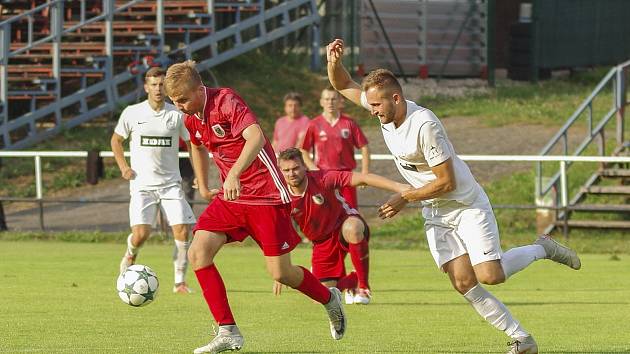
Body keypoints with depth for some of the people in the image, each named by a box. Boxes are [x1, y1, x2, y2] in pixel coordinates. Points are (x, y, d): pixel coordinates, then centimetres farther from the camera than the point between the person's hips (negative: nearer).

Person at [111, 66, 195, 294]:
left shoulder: (177, 115, 0)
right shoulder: (132, 113, -1)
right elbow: (116, 140, 14)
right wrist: (123, 166, 1)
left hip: (171, 184, 1)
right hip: (142, 184, -1)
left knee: (182, 231, -12)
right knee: (141, 233, -16)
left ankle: (180, 281, 1)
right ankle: (130, 257, 20)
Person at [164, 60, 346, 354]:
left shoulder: (226, 101, -20)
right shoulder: (191, 118, 4)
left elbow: (256, 137, -37)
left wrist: (234, 175, -49)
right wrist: (203, 188, 28)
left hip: (266, 194, -7)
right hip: (230, 196, 7)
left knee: (280, 273, -3)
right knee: (198, 253, -12)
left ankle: (329, 299, 29)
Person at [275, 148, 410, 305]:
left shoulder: (322, 179, -24)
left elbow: (362, 178, -29)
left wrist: (398, 187, -39)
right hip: (322, 243, 4)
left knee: (352, 228, -42)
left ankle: (363, 286, -25)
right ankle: (352, 281, 34)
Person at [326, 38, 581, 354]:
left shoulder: (424, 125, -28)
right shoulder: (382, 105, -5)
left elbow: (446, 181, -23)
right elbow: (343, 85, 9)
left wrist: (404, 199, -16)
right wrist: (334, 61, -12)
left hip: (466, 205, -7)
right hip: (435, 215, 7)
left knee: (489, 275, -16)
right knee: (464, 284, -6)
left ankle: (542, 249, 11)